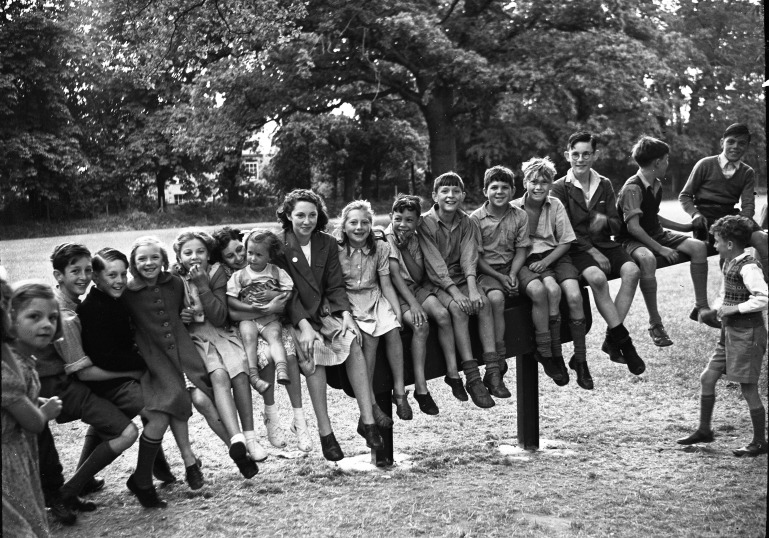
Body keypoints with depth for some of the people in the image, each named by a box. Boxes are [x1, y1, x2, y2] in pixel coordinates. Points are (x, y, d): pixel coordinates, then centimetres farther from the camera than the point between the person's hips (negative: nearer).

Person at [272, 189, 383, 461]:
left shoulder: (327, 244, 8)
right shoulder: (278, 245, -5)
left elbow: (335, 286, 5)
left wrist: (346, 314, -13)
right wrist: (303, 325, -23)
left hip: (324, 312, 4)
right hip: (293, 316, -3)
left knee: (353, 341, -24)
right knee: (313, 351, -31)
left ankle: (369, 422, -25)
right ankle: (325, 433, -26)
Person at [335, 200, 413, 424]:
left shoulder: (380, 248, 4)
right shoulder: (336, 250, -5)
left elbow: (386, 284, 3)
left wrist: (398, 311, -8)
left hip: (375, 298, 3)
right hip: (348, 301, -3)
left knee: (393, 330, -25)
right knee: (369, 337, -28)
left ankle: (399, 391, -18)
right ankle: (370, 403, -25)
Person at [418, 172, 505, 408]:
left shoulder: (465, 222, 5)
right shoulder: (426, 223, -8)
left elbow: (469, 256, -8)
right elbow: (435, 264, -16)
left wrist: (472, 288, -25)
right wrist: (455, 293, -27)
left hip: (461, 278, 4)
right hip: (435, 282, -4)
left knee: (484, 302, -23)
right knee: (458, 309, -30)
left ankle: (492, 371, -24)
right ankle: (472, 377, -30)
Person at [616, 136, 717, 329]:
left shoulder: (656, 185, 10)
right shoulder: (632, 188, -19)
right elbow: (633, 226, -25)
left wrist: (684, 227, 22)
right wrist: (660, 249, -27)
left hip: (656, 235, 9)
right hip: (632, 240, -9)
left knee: (699, 247, -7)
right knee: (647, 259, -41)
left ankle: (701, 307, 0)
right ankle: (655, 321, -28)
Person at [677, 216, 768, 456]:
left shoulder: (748, 267, -18)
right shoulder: (728, 264, 9)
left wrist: (735, 308, -21)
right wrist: (722, 308, 6)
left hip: (747, 334, -9)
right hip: (730, 332, 9)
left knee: (748, 388, -1)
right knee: (707, 378, 9)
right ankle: (704, 430, 22)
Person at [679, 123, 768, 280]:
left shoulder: (748, 173, 11)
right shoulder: (705, 165, 1)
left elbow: (748, 205, 1)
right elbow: (684, 196, 5)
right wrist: (695, 214, -15)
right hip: (707, 217, -3)